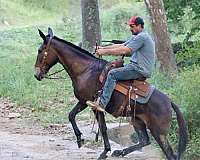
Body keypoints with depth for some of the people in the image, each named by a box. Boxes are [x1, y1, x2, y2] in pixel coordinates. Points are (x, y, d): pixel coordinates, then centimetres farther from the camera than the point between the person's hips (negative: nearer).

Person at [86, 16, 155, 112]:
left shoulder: (142, 37, -15)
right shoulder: (137, 37, 20)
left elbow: (124, 51, -20)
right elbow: (121, 46, 18)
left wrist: (105, 52, -16)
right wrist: (103, 48, 8)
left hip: (140, 70, -11)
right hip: (137, 67, 11)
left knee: (112, 74, -22)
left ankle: (101, 104, -30)